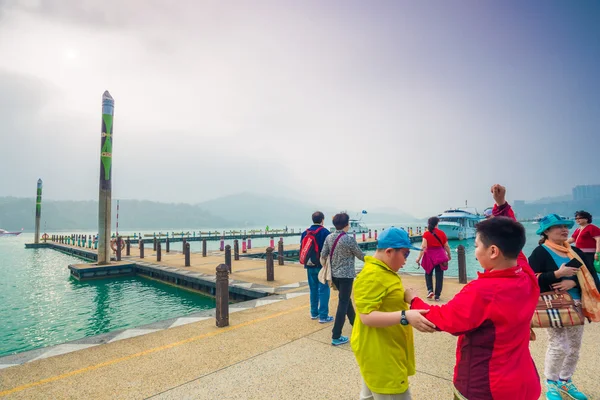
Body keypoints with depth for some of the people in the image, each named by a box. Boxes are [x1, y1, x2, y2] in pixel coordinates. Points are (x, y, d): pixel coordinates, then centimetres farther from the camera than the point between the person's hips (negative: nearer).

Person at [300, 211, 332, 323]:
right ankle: (323, 316, 3)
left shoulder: (305, 233, 4)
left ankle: (314, 313, 26)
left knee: (313, 289, 17)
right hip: (322, 266, -6)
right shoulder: (325, 232, -13)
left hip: (310, 266, 6)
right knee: (324, 290, 2)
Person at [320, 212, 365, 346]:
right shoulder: (349, 239, -18)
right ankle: (336, 337, 3)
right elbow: (361, 256, -5)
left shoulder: (329, 237, -3)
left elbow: (323, 255, -1)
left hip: (334, 274, 7)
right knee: (343, 303, 1)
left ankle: (353, 321, 45)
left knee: (345, 299, 25)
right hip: (346, 275, -6)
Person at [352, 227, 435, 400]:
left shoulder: (382, 270, 7)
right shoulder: (372, 275, -25)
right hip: (380, 353, -10)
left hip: (385, 351, 10)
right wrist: (405, 317, -36)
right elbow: (367, 316, -29)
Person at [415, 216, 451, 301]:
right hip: (440, 256, 1)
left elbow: (424, 247, -14)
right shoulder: (442, 233, 0)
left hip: (430, 256, -1)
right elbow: (446, 246, 4)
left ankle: (430, 290, 2)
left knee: (428, 274, 19)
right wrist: (449, 255, 21)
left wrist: (419, 257, -12)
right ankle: (437, 296, 9)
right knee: (439, 276, 7)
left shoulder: (426, 234, -6)